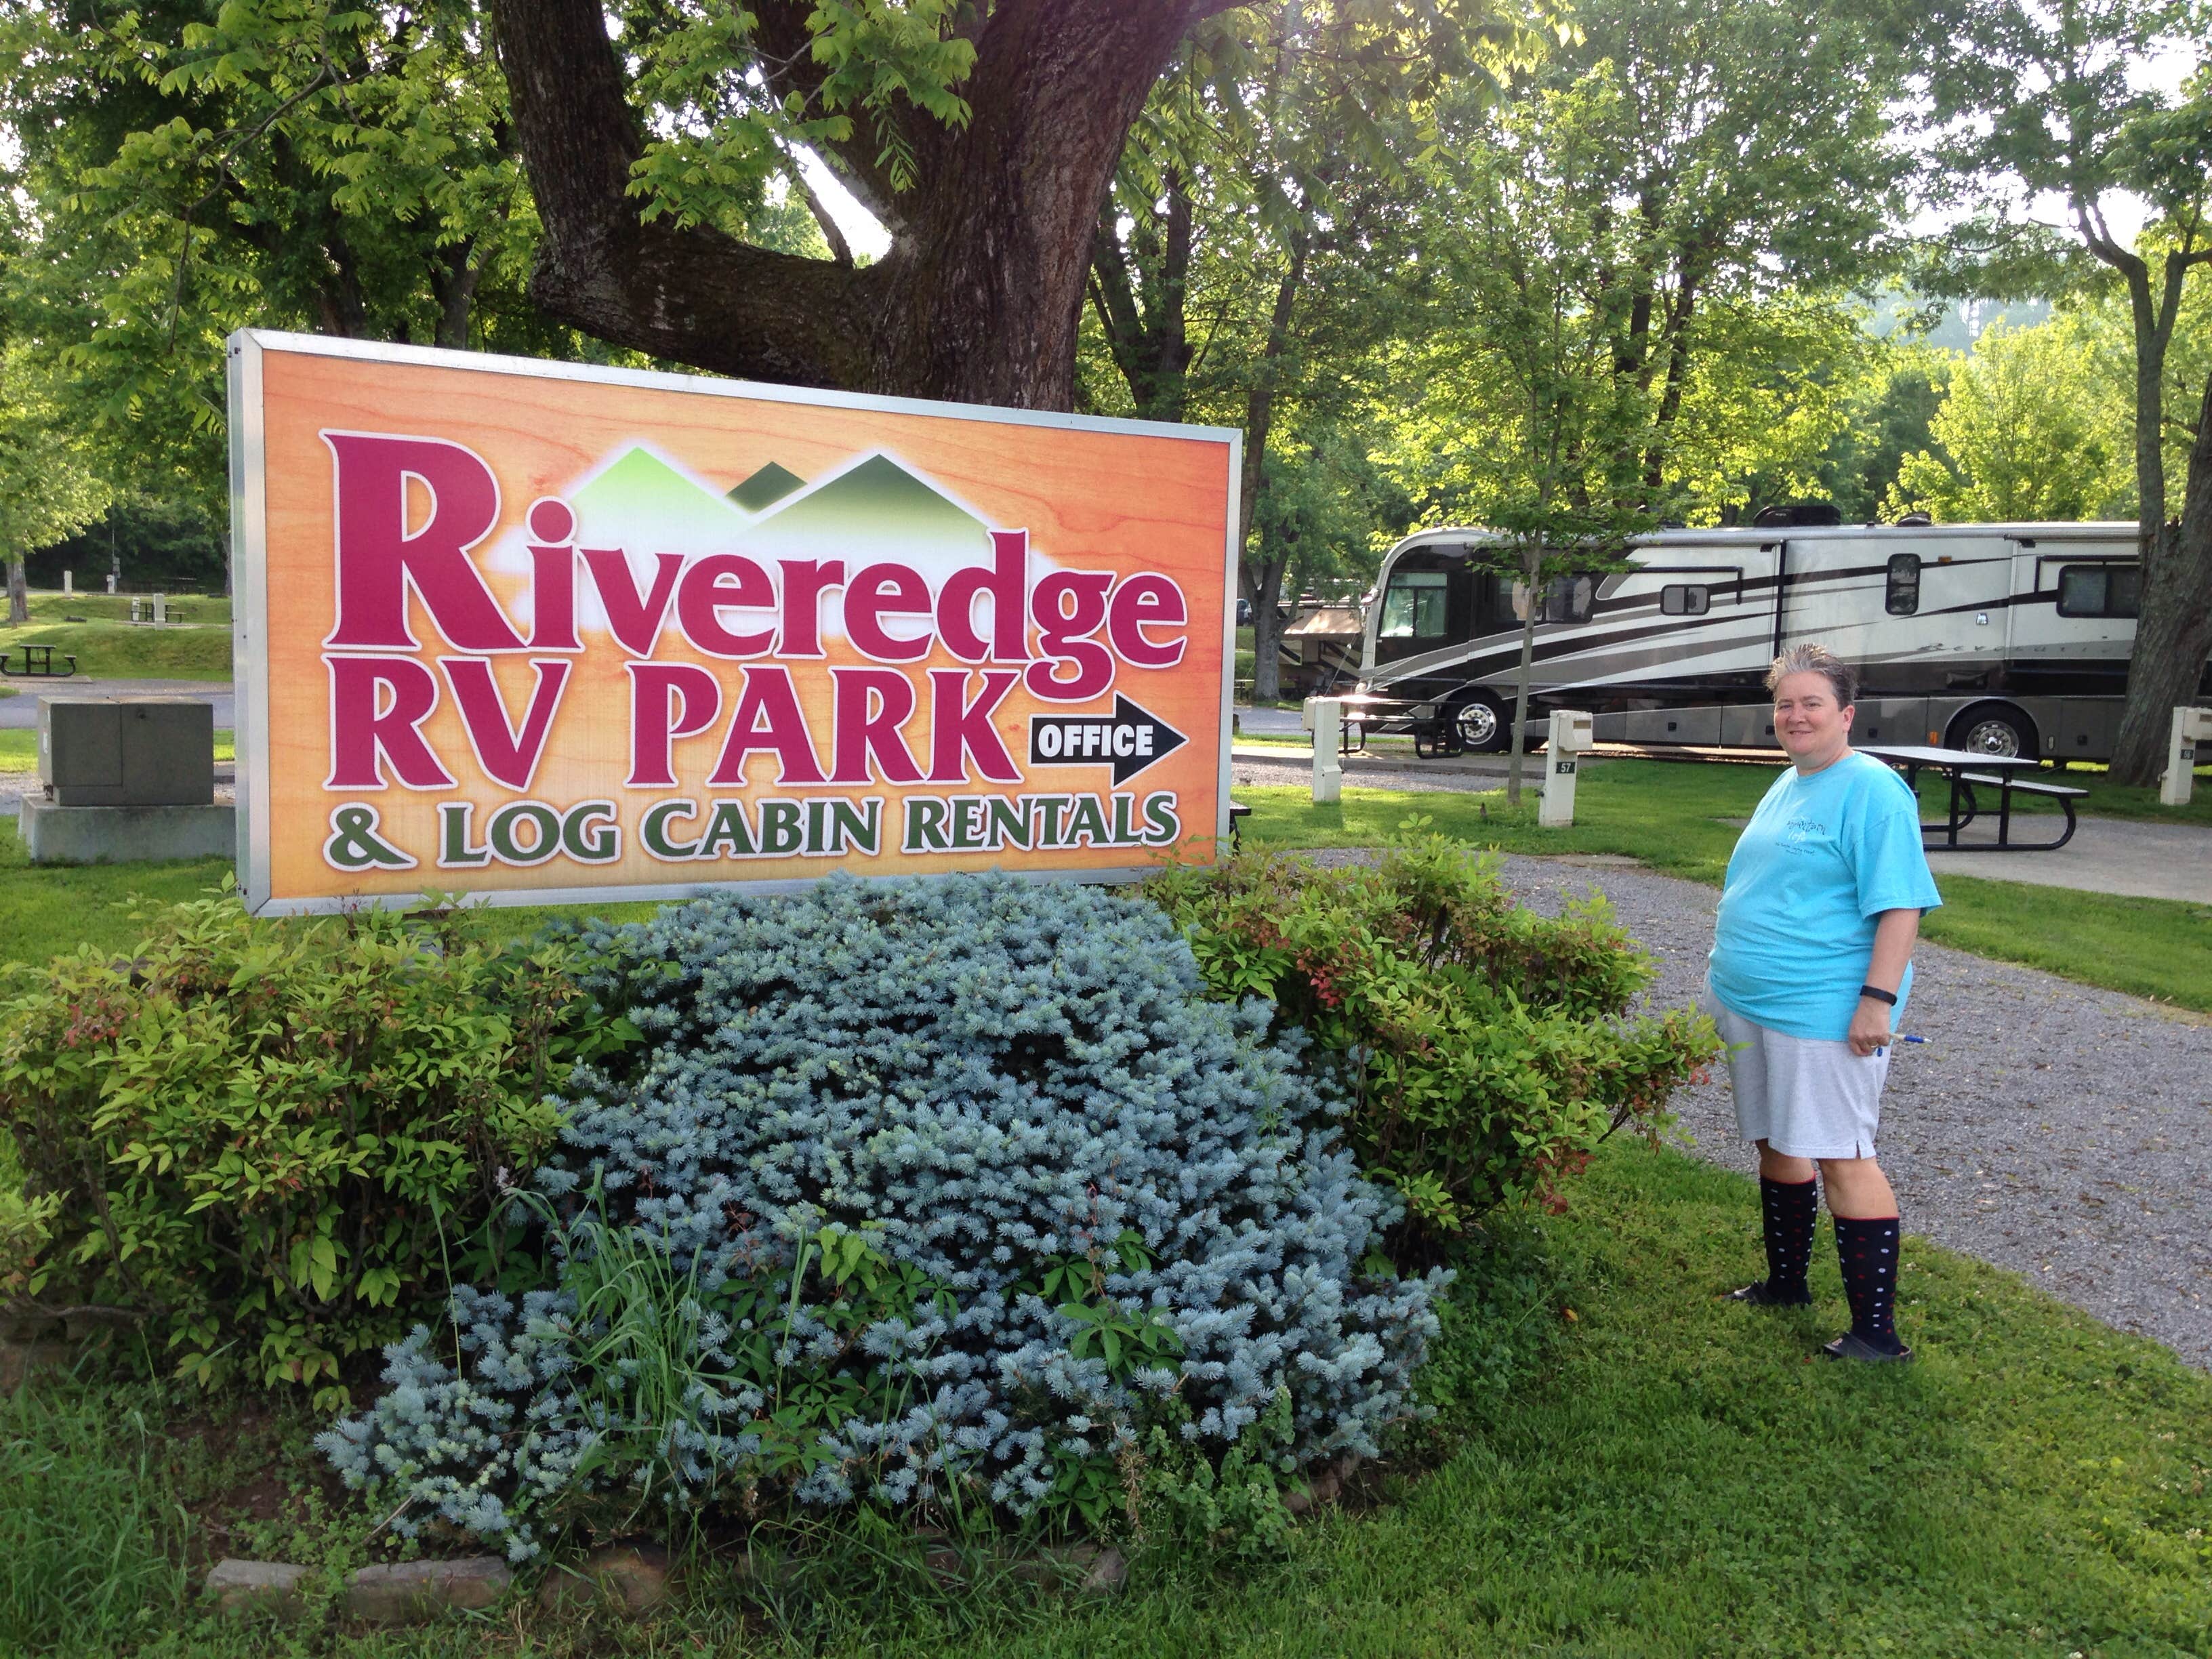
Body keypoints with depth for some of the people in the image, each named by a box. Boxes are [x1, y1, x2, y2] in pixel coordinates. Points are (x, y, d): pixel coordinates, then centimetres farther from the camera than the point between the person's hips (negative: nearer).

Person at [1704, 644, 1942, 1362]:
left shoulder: (1872, 790, -13)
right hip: (1752, 1004, 9)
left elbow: (1900, 904, -18)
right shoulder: (1788, 784, 14)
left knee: (1841, 1159, -5)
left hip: (1824, 1012, -9)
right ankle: (1786, 1284, 33)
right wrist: (1732, 980, 23)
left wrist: (1878, 998, -23)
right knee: (1776, 1146, 17)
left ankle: (1876, 1331, 3)